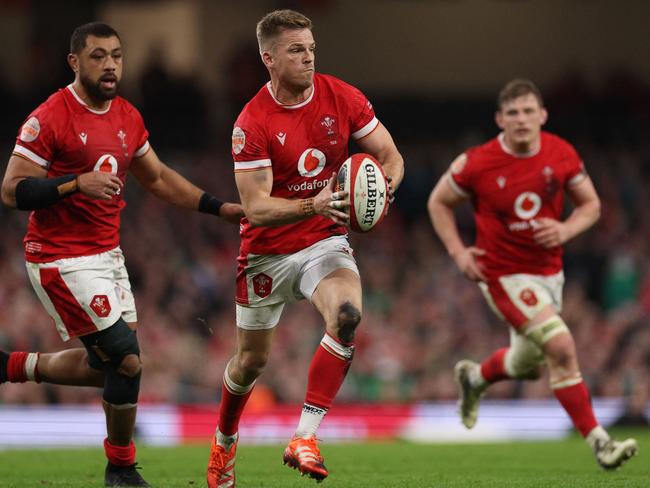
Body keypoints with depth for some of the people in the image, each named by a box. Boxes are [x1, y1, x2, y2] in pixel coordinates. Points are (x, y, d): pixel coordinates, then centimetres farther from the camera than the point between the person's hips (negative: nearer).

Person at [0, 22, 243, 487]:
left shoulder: (128, 117, 7)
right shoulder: (49, 119, -16)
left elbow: (157, 177, 20)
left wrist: (219, 208, 13)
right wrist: (76, 183, -27)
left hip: (108, 253, 8)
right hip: (63, 260, -8)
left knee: (107, 368, 13)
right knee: (127, 361, -10)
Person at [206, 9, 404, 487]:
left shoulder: (343, 98, -8)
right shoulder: (252, 123, -17)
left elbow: (391, 156, 0)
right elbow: (256, 208, -21)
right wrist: (313, 206, -38)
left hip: (325, 242, 1)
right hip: (267, 252, -1)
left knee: (347, 315, -30)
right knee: (252, 359, 10)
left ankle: (305, 438, -26)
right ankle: (225, 441, 41)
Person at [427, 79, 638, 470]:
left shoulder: (562, 154, -7)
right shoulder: (477, 164, -16)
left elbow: (591, 205, 5)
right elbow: (439, 202, 0)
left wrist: (565, 230, -16)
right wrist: (458, 252, -11)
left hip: (549, 272, 6)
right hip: (504, 274, -5)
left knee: (528, 365, 20)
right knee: (561, 346, -22)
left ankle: (474, 377, 53)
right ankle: (599, 441, -17)